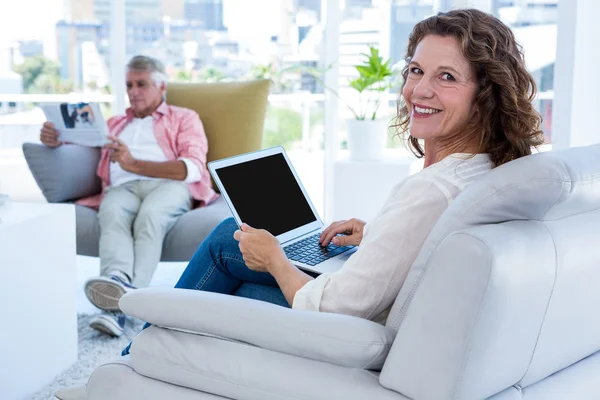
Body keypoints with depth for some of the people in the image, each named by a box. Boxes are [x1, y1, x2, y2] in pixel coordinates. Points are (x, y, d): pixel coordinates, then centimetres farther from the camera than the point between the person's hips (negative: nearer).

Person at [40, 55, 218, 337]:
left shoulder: (184, 119, 21)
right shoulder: (115, 124, 37)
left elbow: (193, 168, 2)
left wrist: (134, 164, -10)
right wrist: (55, 140, 1)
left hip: (169, 184, -2)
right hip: (122, 188, 3)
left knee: (150, 215, -38)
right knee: (112, 213, -35)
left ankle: (124, 299, -56)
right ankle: (117, 281, -60)